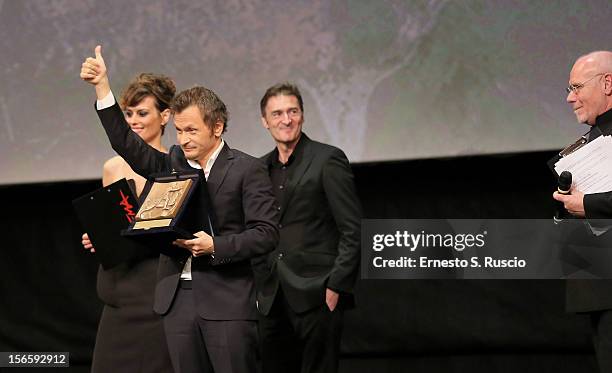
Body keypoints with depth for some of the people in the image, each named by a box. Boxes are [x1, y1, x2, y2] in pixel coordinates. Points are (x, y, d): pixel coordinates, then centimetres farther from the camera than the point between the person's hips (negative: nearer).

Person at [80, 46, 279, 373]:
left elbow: (266, 233, -7)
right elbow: (127, 145, 10)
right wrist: (102, 86, 4)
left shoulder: (248, 170, -3)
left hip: (226, 300, -5)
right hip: (178, 297, 5)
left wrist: (215, 246, -19)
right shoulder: (173, 162, 13)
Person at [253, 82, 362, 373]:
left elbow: (353, 231, -6)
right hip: (272, 301, 6)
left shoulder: (327, 160, -3)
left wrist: (336, 287, -12)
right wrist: (259, 288, 12)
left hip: (316, 296, -6)